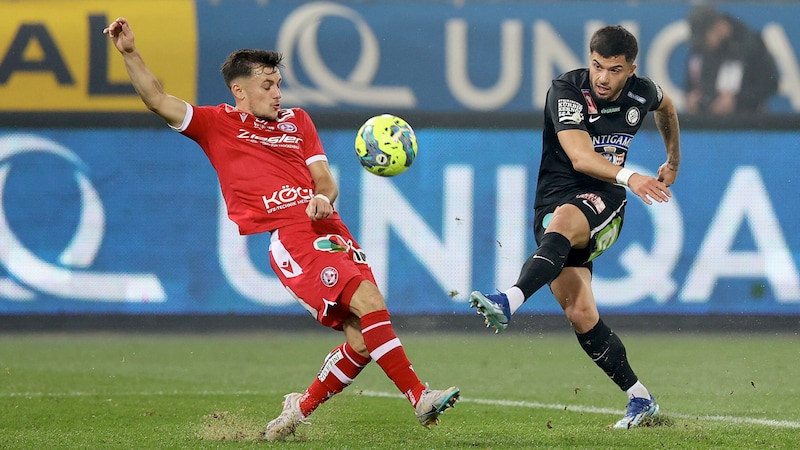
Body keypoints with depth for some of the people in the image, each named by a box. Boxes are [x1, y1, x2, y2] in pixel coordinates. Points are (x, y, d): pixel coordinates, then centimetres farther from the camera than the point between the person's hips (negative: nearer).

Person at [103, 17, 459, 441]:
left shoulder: (296, 120, 27)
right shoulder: (218, 123, 15)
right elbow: (159, 101, 6)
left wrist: (324, 197, -2)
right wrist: (129, 53, -6)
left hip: (326, 227, 6)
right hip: (283, 235, -5)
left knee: (362, 339, -8)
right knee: (368, 302, -23)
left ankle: (302, 407, 13)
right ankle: (418, 396, -25)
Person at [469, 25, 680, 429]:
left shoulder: (641, 94, 2)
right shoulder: (566, 90, -11)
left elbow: (666, 106, 30)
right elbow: (580, 157, -25)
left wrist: (674, 160, 38)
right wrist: (627, 176, -41)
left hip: (604, 203, 0)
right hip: (554, 204, 0)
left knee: (561, 221, -38)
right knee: (580, 314, -11)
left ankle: (508, 303, -57)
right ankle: (640, 400, 3)